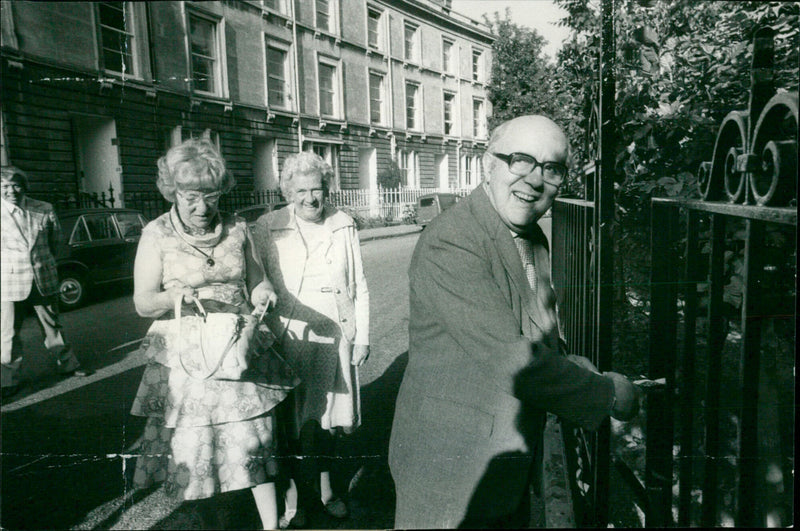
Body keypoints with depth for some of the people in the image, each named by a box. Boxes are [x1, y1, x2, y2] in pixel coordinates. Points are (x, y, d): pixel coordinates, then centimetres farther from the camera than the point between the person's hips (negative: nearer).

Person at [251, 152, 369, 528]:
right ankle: (300, 493, 27)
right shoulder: (267, 228, -4)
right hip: (290, 338, -2)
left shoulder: (343, 225, 4)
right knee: (296, 419, 5)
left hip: (336, 337, 3)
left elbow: (359, 286, 8)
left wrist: (362, 338, 6)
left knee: (330, 416, 14)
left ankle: (324, 485, 36)